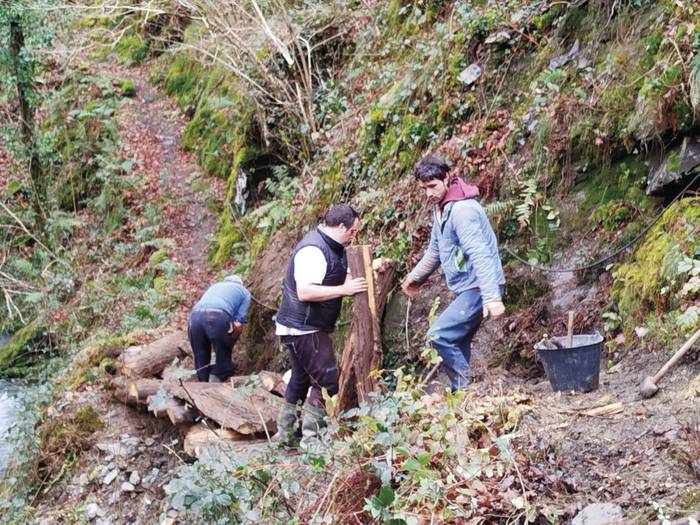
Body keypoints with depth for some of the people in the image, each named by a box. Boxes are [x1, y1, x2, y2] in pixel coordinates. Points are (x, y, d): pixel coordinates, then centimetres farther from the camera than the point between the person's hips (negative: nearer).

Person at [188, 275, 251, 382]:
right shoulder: (244, 292, 28)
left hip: (195, 316, 4)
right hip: (218, 318, -4)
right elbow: (238, 324, 11)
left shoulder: (214, 286, 41)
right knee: (224, 363, 12)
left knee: (201, 360, 16)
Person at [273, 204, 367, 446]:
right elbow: (305, 291, -31)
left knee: (301, 379, 19)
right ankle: (310, 438, -3)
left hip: (308, 328, 11)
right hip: (303, 328, -11)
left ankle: (285, 433, 31)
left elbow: (342, 277, 22)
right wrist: (344, 289, -29)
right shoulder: (313, 250, -23)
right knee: (327, 381, -8)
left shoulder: (334, 247, 10)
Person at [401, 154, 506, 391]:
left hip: (478, 288, -10)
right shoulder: (441, 207, 12)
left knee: (439, 335, -16)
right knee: (457, 343, 11)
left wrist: (492, 297, -34)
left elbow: (480, 255, -28)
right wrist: (415, 277, 29)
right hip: (466, 289, 10)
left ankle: (463, 389, -7)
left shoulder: (462, 210, -20)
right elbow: (435, 250, 25)